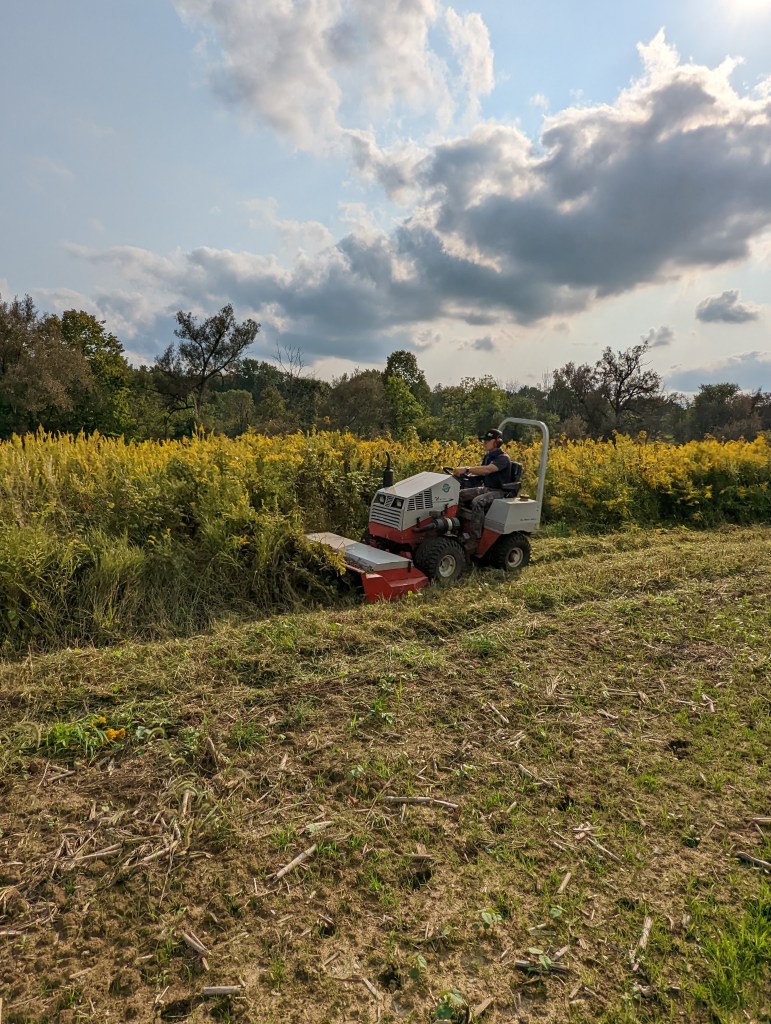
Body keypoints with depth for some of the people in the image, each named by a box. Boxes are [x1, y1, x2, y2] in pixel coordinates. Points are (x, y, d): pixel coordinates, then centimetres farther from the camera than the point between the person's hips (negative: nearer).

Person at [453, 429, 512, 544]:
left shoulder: (503, 458, -16)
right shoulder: (487, 456, 12)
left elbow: (487, 470, -33)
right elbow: (481, 472, 18)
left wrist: (466, 469, -42)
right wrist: (467, 474, -2)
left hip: (498, 491, -9)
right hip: (485, 488, 9)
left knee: (477, 502, -35)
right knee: (460, 494, -8)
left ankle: (475, 540, -33)